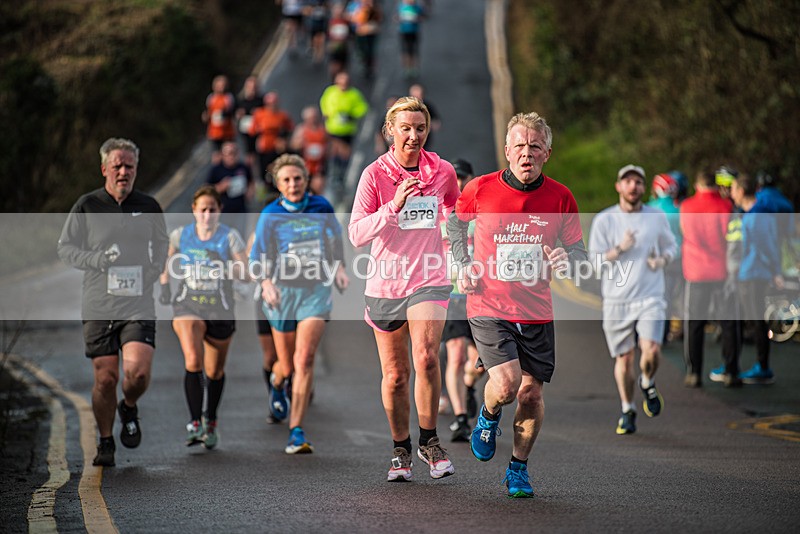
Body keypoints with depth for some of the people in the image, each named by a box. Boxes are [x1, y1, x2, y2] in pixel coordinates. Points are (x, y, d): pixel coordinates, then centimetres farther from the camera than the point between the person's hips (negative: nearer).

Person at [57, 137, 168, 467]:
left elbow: (161, 244, 22)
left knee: (138, 372, -16)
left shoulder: (149, 207, 6)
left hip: (138, 304, 1)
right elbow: (65, 247, 6)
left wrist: (152, 272, 3)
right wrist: (98, 260, -11)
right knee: (105, 378, 0)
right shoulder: (86, 206, 1)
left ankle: (129, 409, 18)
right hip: (98, 306, -1)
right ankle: (105, 442, 20)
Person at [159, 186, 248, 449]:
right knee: (192, 361, -24)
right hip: (188, 304, 0)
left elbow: (246, 273, -8)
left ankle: (211, 422, 35)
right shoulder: (180, 235, 1)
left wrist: (222, 267, -25)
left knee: (214, 371, 12)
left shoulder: (230, 237, -5)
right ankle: (195, 422, -19)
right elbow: (168, 261, 19)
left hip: (220, 309, 0)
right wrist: (165, 286, 6)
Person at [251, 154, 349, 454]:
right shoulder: (270, 215, -6)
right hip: (283, 291, 0)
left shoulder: (321, 207, 0)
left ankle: (296, 432, -14)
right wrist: (266, 283, -27)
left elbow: (335, 238, 19)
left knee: (304, 359, -15)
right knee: (288, 364, 9)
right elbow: (259, 255, -9)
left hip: (316, 290, 0)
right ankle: (277, 383, 51)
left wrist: (339, 267, 9)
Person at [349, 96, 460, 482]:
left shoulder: (443, 172, 2)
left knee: (426, 357, -23)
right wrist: (393, 206, -22)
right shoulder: (375, 174, -5)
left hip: (429, 280, 0)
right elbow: (356, 234, -12)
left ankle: (430, 441, -5)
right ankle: (401, 448, 26)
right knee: (395, 375, 6)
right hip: (386, 284, 0)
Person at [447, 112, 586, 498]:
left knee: (532, 392, 2)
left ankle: (518, 469, 22)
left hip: (536, 311, 2)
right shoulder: (480, 189, -5)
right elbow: (455, 224, 16)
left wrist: (565, 260, -16)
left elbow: (577, 250, 7)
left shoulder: (559, 197, -2)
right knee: (506, 384, -19)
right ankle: (488, 418, 17)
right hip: (488, 305, -2)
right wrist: (464, 266, 6)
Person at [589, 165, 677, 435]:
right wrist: (620, 248, -17)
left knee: (651, 350, -18)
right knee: (624, 357, 4)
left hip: (650, 297, 0)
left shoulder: (657, 217, 6)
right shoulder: (604, 220, 0)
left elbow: (671, 246, 19)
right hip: (616, 300, 0)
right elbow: (595, 260, -1)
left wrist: (662, 260, -3)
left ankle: (647, 383, 16)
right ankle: (627, 411, 23)